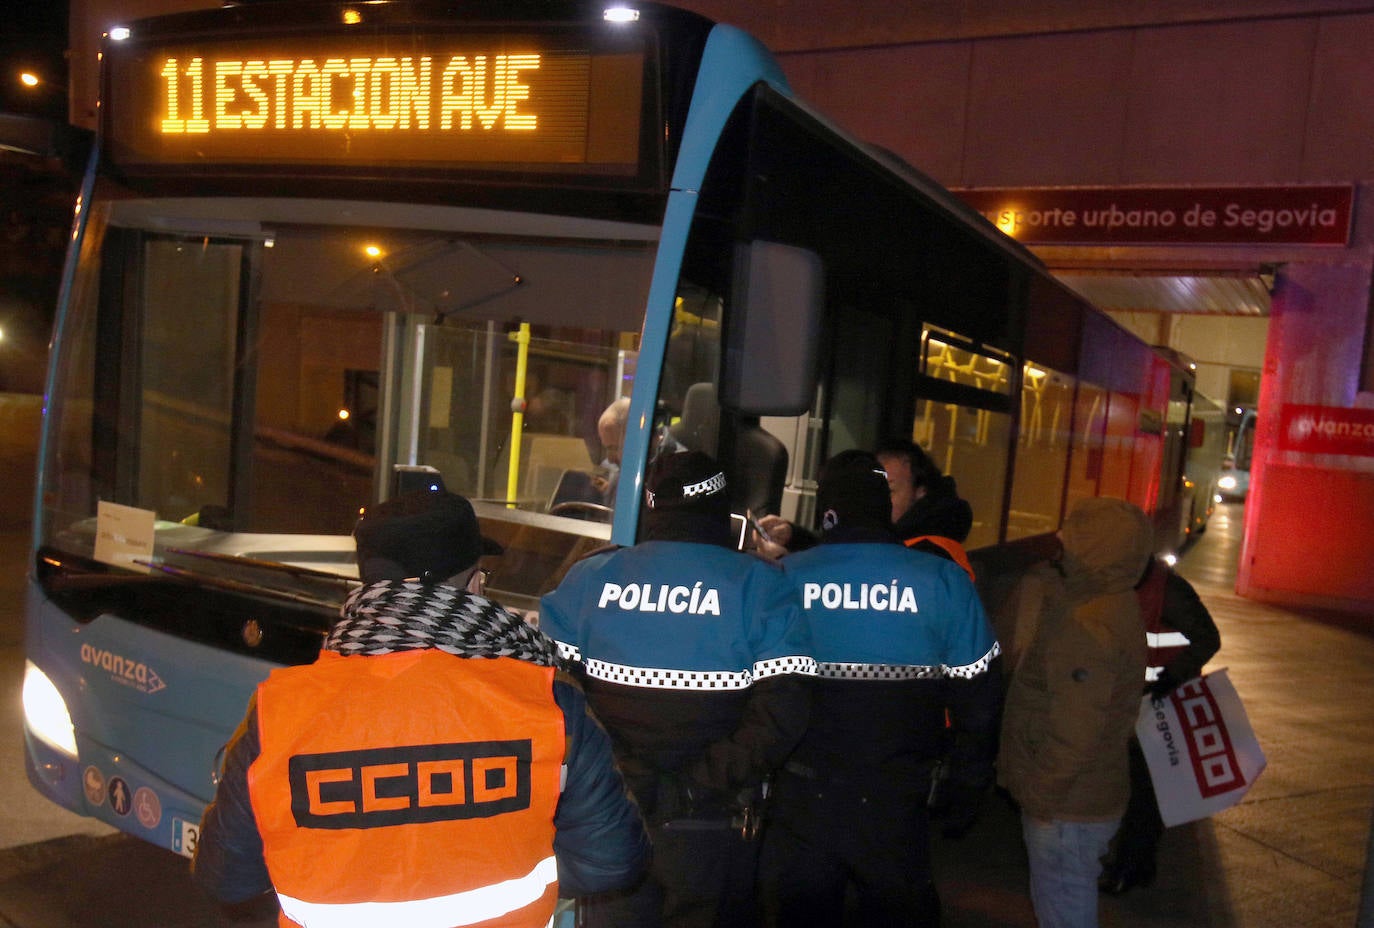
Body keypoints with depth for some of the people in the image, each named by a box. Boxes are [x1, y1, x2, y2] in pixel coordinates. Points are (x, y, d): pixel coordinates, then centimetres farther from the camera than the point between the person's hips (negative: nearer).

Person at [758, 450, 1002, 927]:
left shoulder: (785, 577, -9)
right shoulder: (943, 580, -8)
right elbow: (976, 694, -3)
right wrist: (972, 775, 12)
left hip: (801, 796, 0)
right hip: (895, 799, 0)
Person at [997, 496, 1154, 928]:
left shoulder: (1088, 629, -28)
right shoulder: (1109, 605, 4)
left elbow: (1074, 735, -27)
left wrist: (1036, 795, -16)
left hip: (1068, 808, -9)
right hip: (1088, 796, 9)